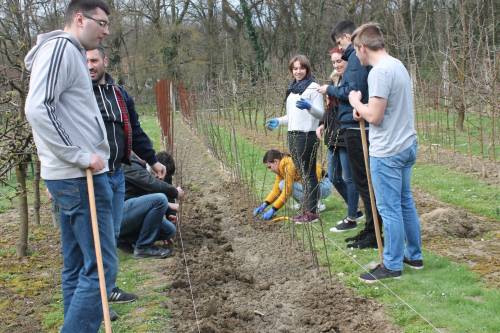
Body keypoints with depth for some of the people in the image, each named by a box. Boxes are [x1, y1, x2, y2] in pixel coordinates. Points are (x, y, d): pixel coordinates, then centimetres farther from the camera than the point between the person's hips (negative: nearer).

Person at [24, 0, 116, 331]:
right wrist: (81, 157, -19)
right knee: (101, 267, -9)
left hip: (73, 176, 10)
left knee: (77, 266, 12)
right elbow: (37, 110, -22)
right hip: (80, 177, -10)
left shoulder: (71, 53, 20)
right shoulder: (60, 47, -11)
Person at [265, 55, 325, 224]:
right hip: (293, 134, 8)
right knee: (302, 173, 11)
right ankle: (306, 209, 17)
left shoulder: (313, 88, -7)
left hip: (307, 135, -8)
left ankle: (312, 212, -1)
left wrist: (309, 107, -32)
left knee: (308, 173, -5)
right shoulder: (293, 88, 17)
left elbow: (321, 113, -14)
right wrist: (279, 121, 12)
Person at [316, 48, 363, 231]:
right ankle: (355, 211, 29)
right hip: (333, 135, 9)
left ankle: (351, 218, 13)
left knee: (348, 178, 1)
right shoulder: (336, 80, 15)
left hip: (347, 135, -9)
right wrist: (322, 124, 11)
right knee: (333, 177, 14)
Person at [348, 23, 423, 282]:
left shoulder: (380, 71, -19)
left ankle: (392, 265, 9)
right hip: (406, 146, 10)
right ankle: (414, 255, 27)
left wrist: (356, 102, -3)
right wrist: (364, 110, 8)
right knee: (406, 203, 17)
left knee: (389, 209, 0)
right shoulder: (398, 65, 12)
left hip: (387, 152, -10)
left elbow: (374, 116, -20)